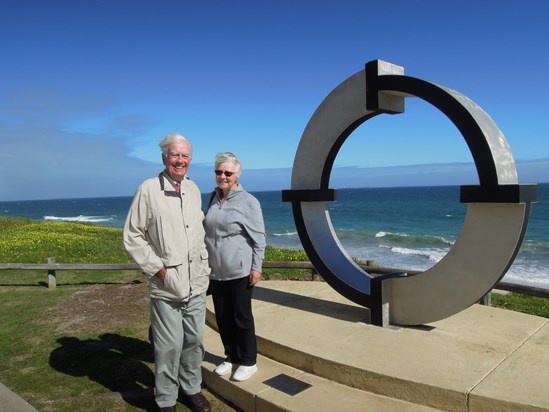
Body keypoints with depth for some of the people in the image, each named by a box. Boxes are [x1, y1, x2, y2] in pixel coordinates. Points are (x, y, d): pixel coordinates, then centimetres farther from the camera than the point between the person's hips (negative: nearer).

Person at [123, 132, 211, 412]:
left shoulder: (194, 190, 9)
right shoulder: (148, 190, -8)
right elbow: (132, 237, -6)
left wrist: (204, 266, 11)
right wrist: (157, 268, -10)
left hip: (197, 284, 5)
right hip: (166, 286, -5)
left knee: (194, 340, 15)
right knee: (169, 346, 2)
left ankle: (191, 388, 35)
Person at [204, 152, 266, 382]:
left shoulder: (248, 202, -9)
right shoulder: (213, 198, 7)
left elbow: (259, 237, -7)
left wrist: (256, 267, -12)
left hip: (239, 271, -5)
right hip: (216, 271, 5)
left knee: (241, 317, 6)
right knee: (222, 317, 14)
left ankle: (248, 362, 22)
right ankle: (231, 357, 32)